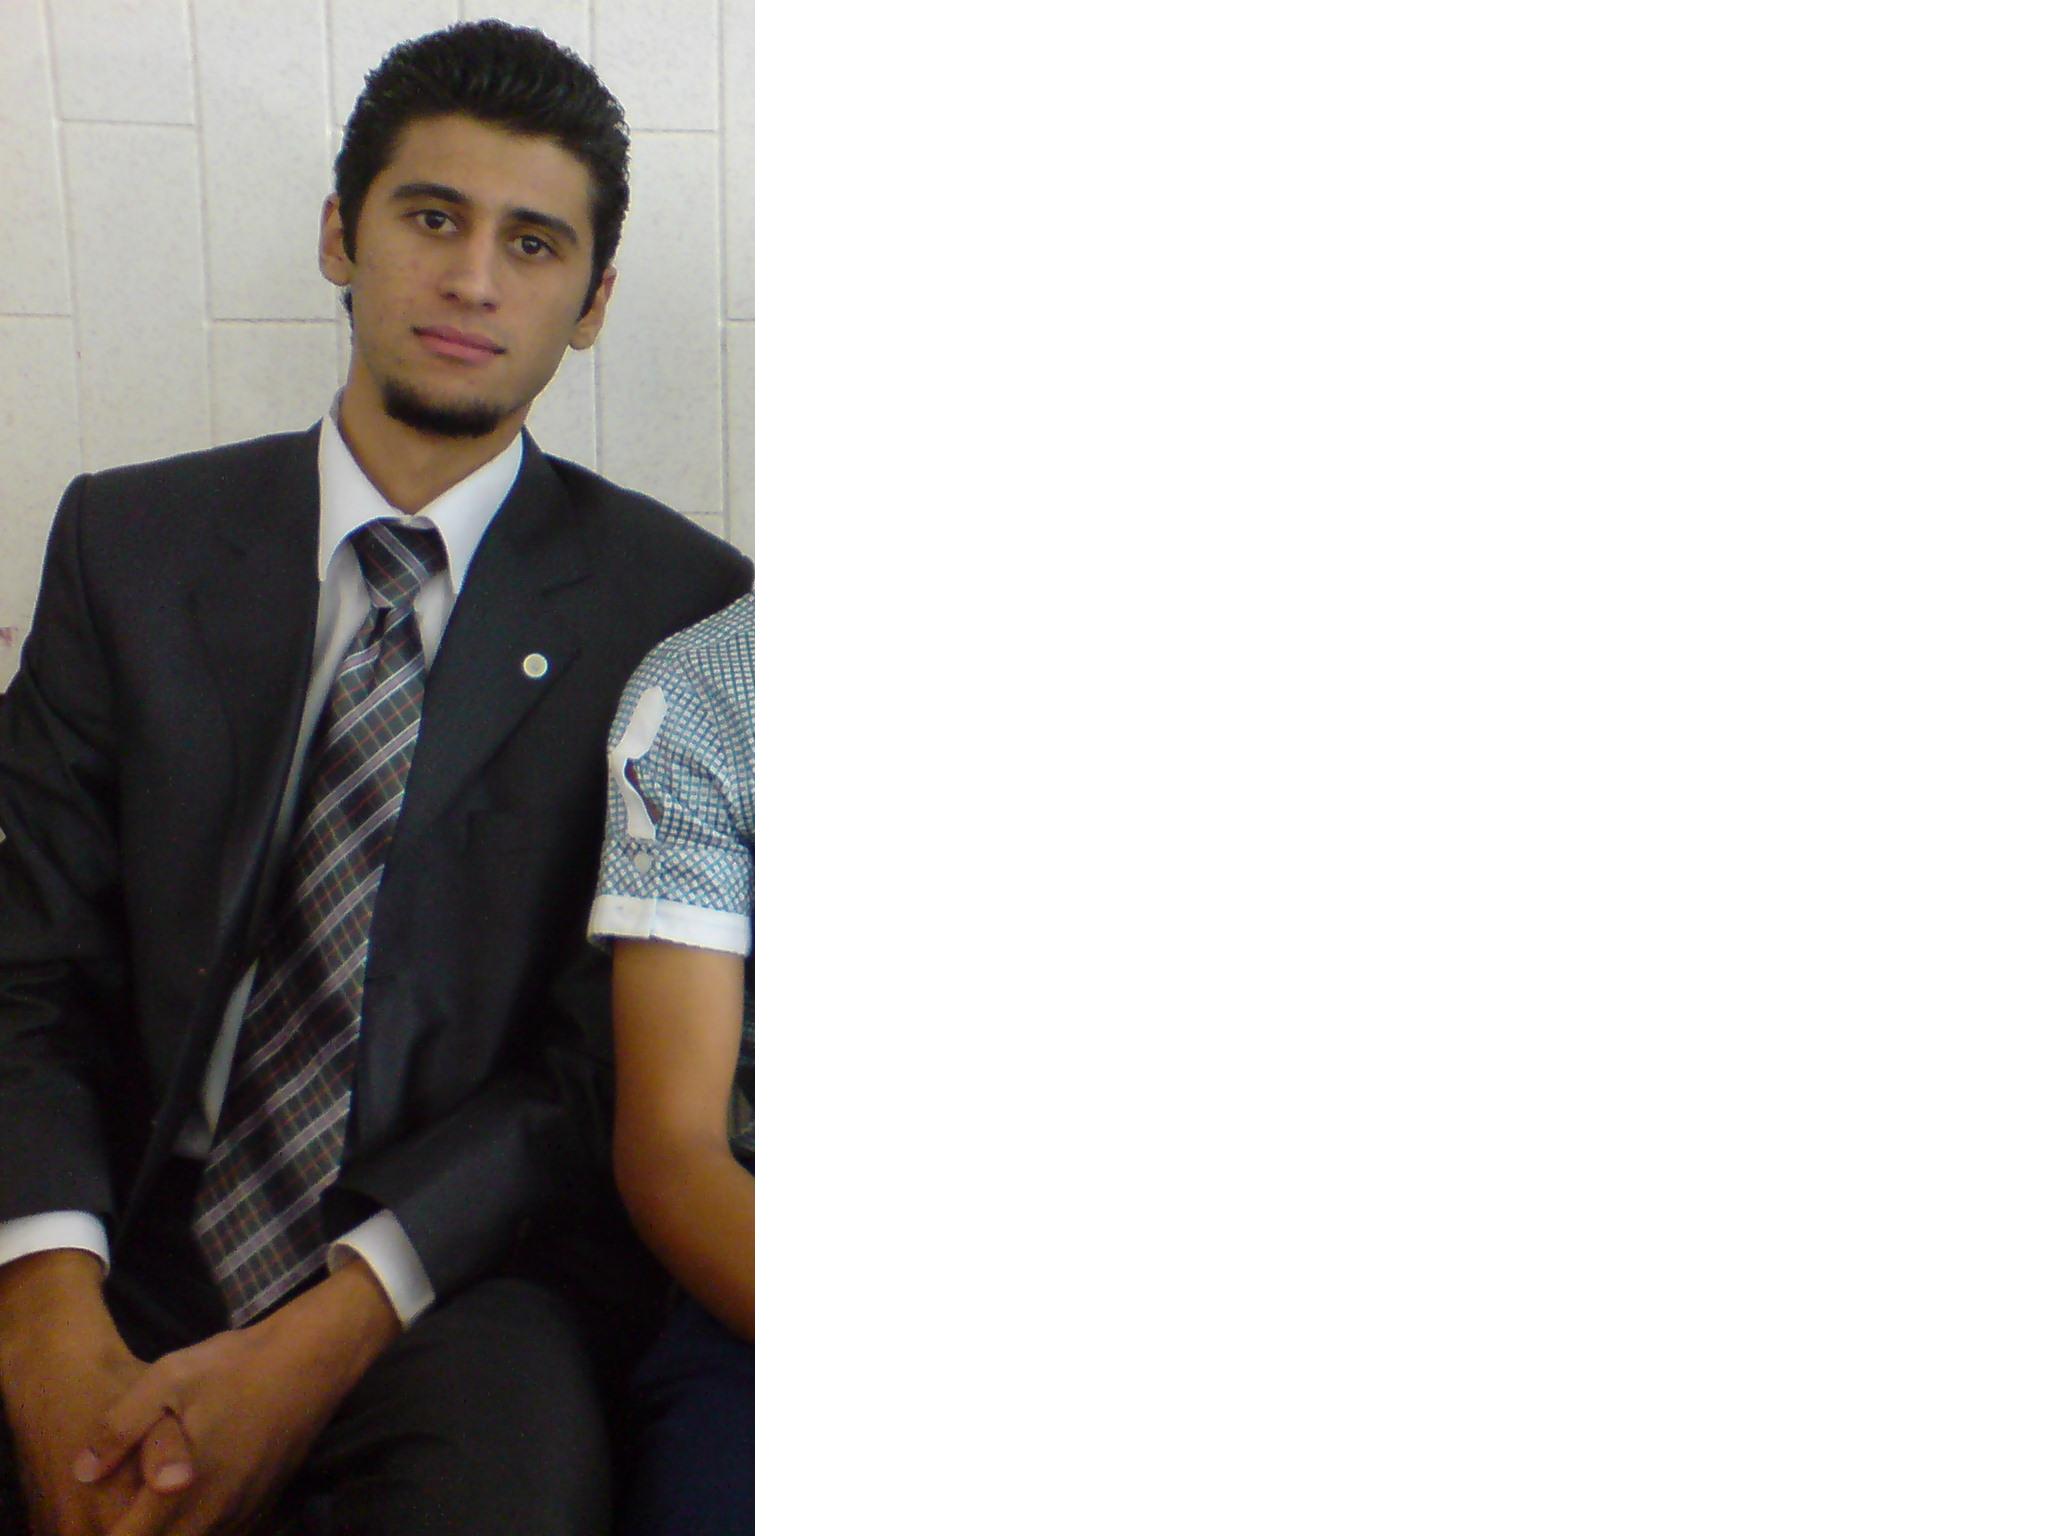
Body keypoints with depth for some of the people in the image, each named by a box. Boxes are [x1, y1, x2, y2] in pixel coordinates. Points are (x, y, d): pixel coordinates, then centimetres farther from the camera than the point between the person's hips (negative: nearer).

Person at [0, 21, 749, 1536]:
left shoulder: (674, 601, -1)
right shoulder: (128, 541, 7)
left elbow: (607, 1056, -4)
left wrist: (320, 1342, -15)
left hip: (454, 1284, -1)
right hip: (132, 1254, 2)